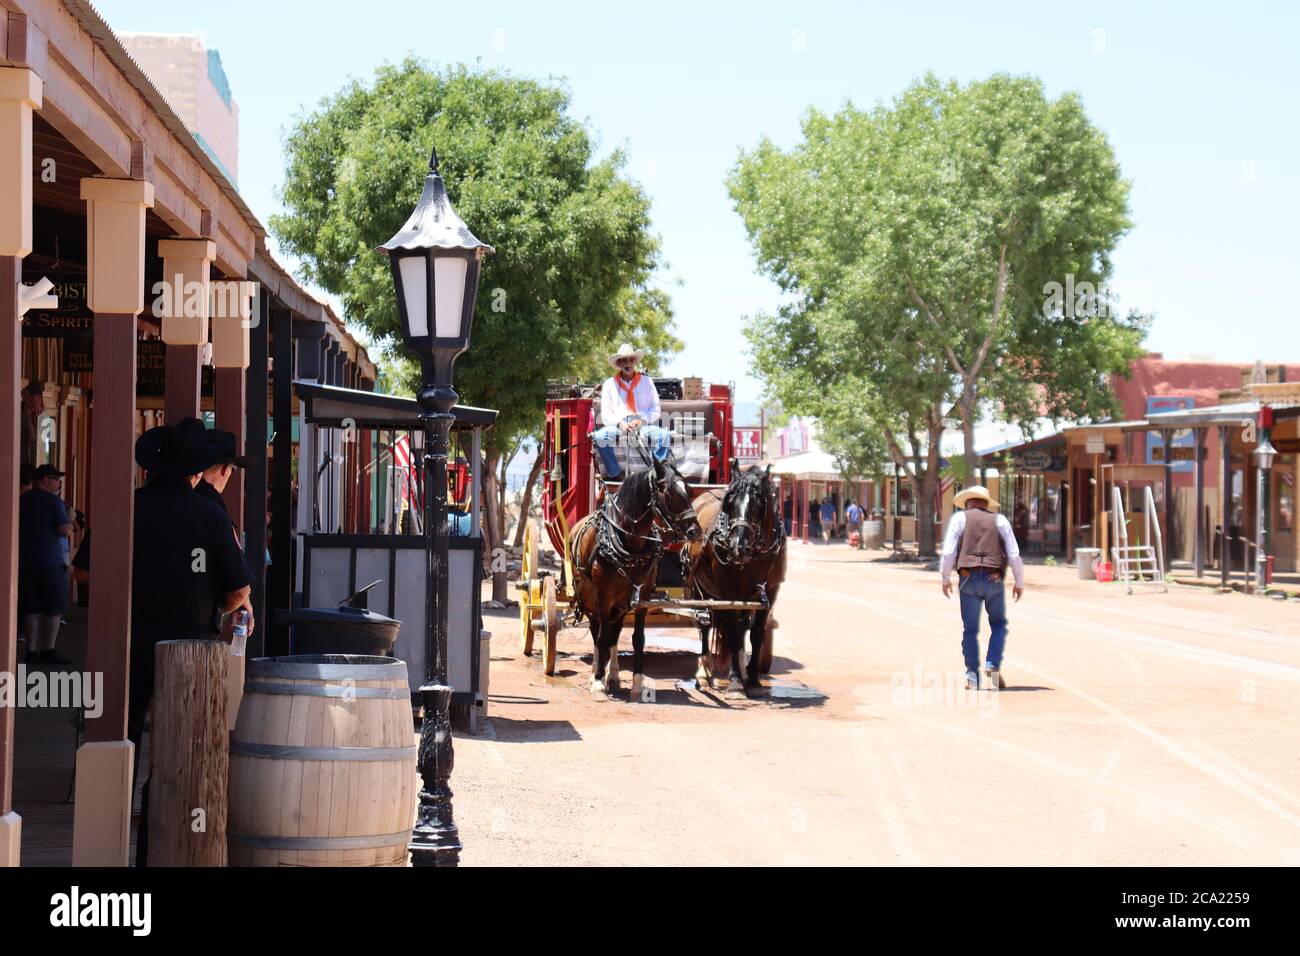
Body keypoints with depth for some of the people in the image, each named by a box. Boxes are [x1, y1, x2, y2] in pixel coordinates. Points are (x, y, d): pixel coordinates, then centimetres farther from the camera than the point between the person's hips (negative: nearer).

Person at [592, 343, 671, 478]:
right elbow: (606, 415, 8)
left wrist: (642, 420, -9)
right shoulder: (609, 384, 13)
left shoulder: (646, 381, 14)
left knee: (664, 435, -31)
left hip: (643, 426, 0)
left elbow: (656, 410, 10)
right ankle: (615, 473, -23)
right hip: (618, 426, 0)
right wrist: (620, 423, -11)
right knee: (599, 436, -32)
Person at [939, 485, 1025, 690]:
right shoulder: (1000, 520, 12)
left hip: (969, 580, -1)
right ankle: (993, 666, -1)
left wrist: (944, 579, 10)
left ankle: (972, 676, 4)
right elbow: (1014, 555, 5)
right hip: (994, 581, 1)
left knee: (970, 630, 9)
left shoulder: (960, 518, 8)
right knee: (998, 625, 17)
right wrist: (1020, 582, 13)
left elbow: (949, 552, -1)